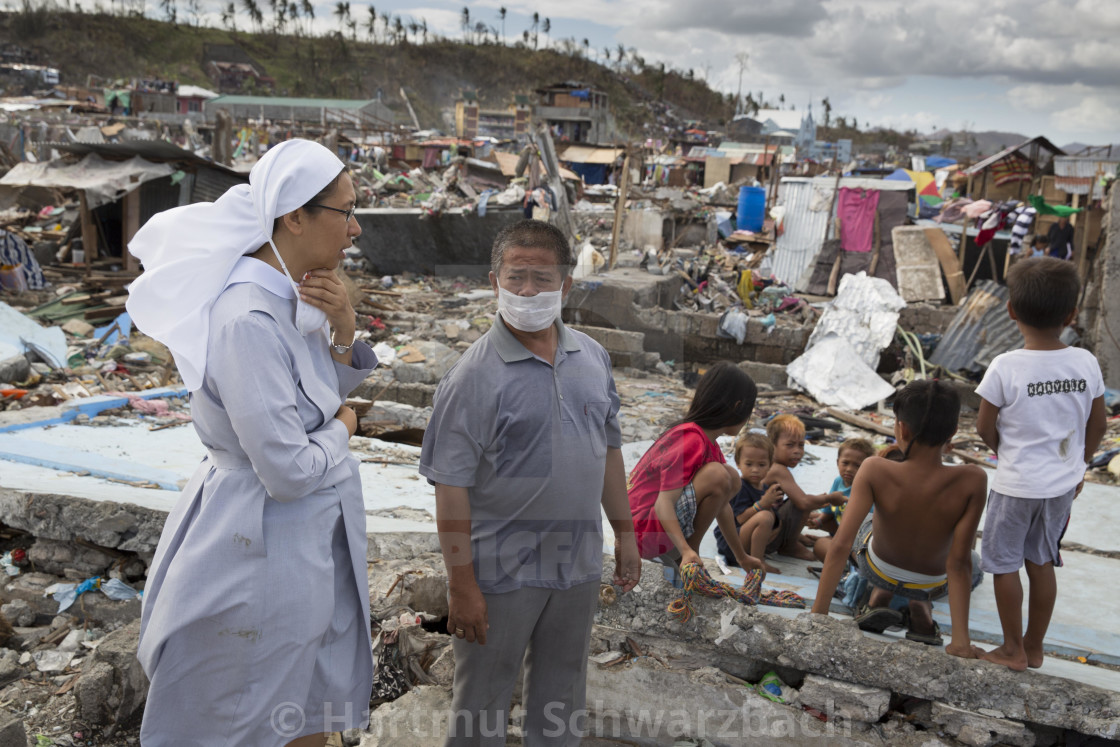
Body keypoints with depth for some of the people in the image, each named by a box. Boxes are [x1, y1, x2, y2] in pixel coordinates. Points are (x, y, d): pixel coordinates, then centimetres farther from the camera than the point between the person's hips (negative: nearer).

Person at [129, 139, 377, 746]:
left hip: (314, 537, 9)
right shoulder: (248, 321, -28)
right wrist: (342, 430, -7)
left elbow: (330, 394, 10)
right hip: (263, 550, -9)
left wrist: (343, 332, -9)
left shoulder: (291, 294, 1)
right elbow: (289, 471, -27)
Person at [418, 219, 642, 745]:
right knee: (483, 703, 13)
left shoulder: (592, 357, 2)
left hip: (578, 563, 6)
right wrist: (461, 584, -17)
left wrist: (624, 532, 13)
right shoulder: (476, 375, -17)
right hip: (503, 572, -5)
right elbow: (451, 487, -17)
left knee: (561, 696, 22)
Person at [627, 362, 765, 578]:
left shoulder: (707, 440, 10)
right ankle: (683, 557, -8)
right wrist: (687, 551, -39)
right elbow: (664, 503, -26)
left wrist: (742, 558, 21)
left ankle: (675, 554, 6)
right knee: (716, 475, -25)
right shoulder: (691, 441, -20)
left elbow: (721, 506, 16)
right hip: (643, 531, -10)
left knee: (732, 477, 9)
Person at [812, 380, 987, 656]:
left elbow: (841, 544, -33)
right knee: (973, 564, 38)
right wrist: (960, 641, -24)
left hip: (877, 571, -1)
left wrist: (818, 613, -26)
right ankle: (921, 608, 14)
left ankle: (880, 597, 14)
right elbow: (958, 563, -31)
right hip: (933, 583, 1)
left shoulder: (874, 470, -34)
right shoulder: (971, 481, -32)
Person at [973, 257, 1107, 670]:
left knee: (1004, 563, 12)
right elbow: (1098, 424, 3)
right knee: (1042, 561, 20)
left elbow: (985, 428, -13)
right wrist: (1078, 467, 18)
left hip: (1016, 484, -5)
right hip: (1063, 482, 5)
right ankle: (1034, 647, 33)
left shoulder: (1006, 367, -21)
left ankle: (1013, 650, 25)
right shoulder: (1086, 362, -9)